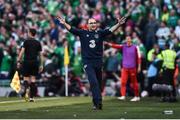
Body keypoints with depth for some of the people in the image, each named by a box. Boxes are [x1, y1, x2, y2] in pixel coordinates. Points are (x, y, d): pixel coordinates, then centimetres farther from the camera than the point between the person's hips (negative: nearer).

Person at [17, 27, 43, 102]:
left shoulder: (26, 42, -1)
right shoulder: (38, 43, 9)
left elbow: (22, 52, -9)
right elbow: (40, 55, 9)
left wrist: (18, 61, -6)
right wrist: (41, 65, 13)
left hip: (27, 62, -2)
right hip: (35, 62, 3)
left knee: (26, 78, 7)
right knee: (33, 79, 5)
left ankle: (27, 89, -23)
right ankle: (32, 97, 1)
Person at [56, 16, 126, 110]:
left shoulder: (100, 33, 6)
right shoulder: (83, 33, 5)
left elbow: (111, 30, -5)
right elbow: (71, 29, -2)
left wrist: (119, 24, -20)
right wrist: (64, 24, -17)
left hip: (98, 62, 2)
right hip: (87, 62, -2)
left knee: (99, 83, 8)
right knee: (93, 82, -14)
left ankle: (97, 103, 18)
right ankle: (98, 102, -18)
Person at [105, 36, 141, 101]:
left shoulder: (135, 47, 1)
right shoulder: (123, 47, 6)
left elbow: (138, 57, 3)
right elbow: (116, 46, -10)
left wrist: (139, 66, 1)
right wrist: (108, 44, -26)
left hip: (132, 68, -2)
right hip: (125, 68, 2)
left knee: (134, 82, 4)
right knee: (123, 82, -9)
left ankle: (137, 96, 15)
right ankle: (123, 95, -11)